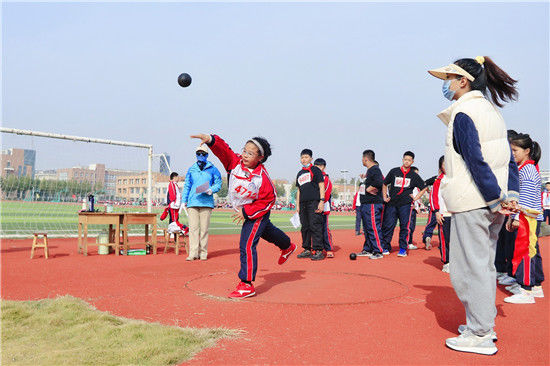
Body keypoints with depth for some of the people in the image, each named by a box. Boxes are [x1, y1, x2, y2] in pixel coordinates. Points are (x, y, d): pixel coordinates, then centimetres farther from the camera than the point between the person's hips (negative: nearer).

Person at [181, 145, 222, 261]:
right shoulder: (191, 169, 15)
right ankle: (193, 253, -3)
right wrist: (183, 201, 10)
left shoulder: (212, 169, 8)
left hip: (206, 202, -2)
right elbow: (187, 186, 17)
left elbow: (218, 183, 9)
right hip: (192, 202, 2)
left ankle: (203, 252, 7)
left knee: (204, 228, -2)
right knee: (193, 228, -4)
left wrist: (211, 190, -11)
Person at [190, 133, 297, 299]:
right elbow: (223, 150, -31)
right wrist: (211, 140, -52)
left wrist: (246, 211, -25)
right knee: (267, 231, 31)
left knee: (247, 245, -15)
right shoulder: (235, 162, -18)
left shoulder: (262, 178, -30)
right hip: (243, 209, 7)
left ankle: (247, 285, -6)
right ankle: (287, 246, 60)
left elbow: (269, 200, -22)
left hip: (258, 212, -7)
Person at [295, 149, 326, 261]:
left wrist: (321, 201, -13)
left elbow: (321, 186, -4)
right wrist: (297, 205, 18)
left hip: (314, 202, -7)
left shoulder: (315, 170, 3)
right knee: (305, 227, 9)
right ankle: (307, 249, 16)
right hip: (303, 203, 7)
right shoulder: (299, 174, 21)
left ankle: (318, 250, -10)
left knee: (315, 226, -11)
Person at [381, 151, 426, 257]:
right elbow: (384, 184, 17)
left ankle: (403, 249, 5)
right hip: (391, 203, 1)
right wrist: (385, 197, 9)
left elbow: (423, 188, 17)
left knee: (405, 226, -4)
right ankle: (386, 247, 10)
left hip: (406, 204, -1)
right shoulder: (394, 171, 8)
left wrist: (416, 198, 6)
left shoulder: (414, 176, 8)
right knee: (388, 226, -1)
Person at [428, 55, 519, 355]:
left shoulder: (463, 114, -12)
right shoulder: (490, 110, 15)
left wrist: (495, 201, -16)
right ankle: (484, 324, 28)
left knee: (470, 266, -1)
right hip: (493, 200, 9)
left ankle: (479, 336, 7)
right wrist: (510, 195, 7)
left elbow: (476, 162, -20)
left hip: (472, 202, -9)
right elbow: (508, 159, 12)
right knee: (484, 263, 17)